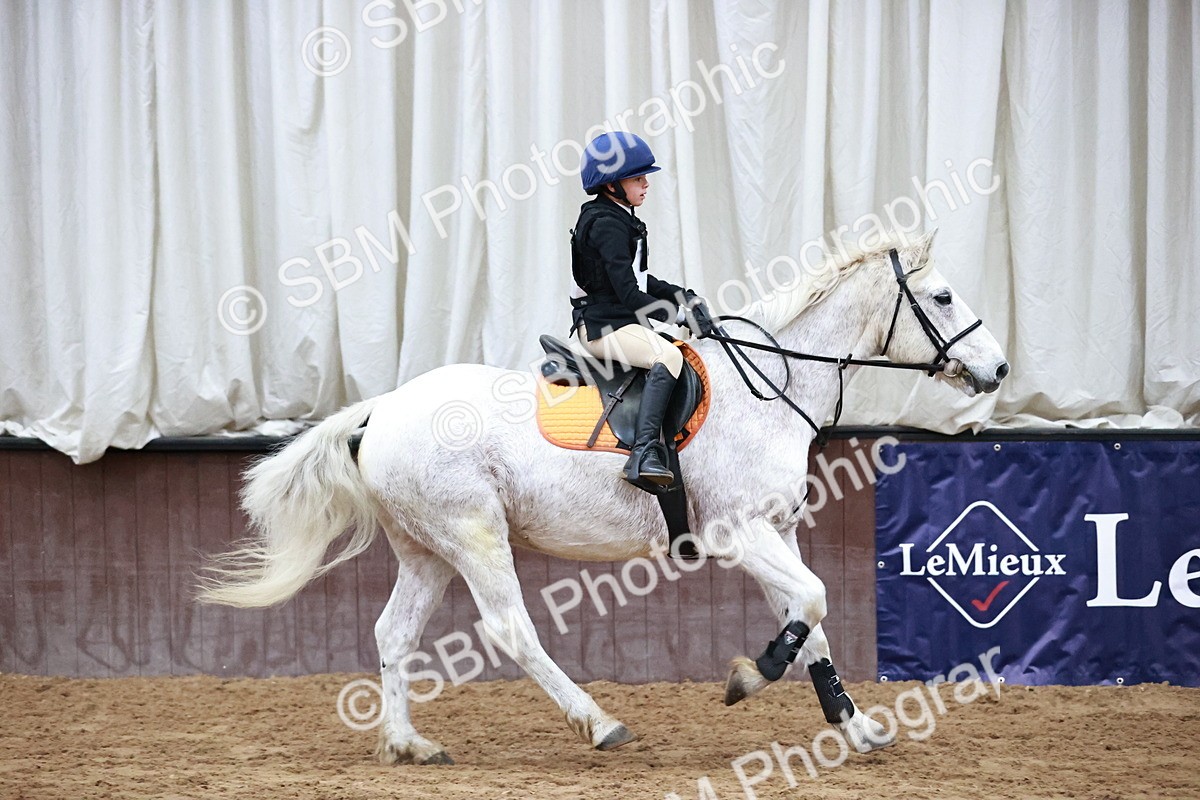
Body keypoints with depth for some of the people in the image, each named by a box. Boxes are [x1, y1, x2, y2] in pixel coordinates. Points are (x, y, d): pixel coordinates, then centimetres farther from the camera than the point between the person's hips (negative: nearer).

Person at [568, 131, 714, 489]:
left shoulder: (619, 221, 17)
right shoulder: (605, 225, -16)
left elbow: (639, 281, 23)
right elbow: (628, 294, -23)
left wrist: (685, 297, 10)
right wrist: (679, 314, -23)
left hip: (624, 323, 11)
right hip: (604, 326, -11)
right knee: (667, 356, -32)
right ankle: (643, 454, -42)